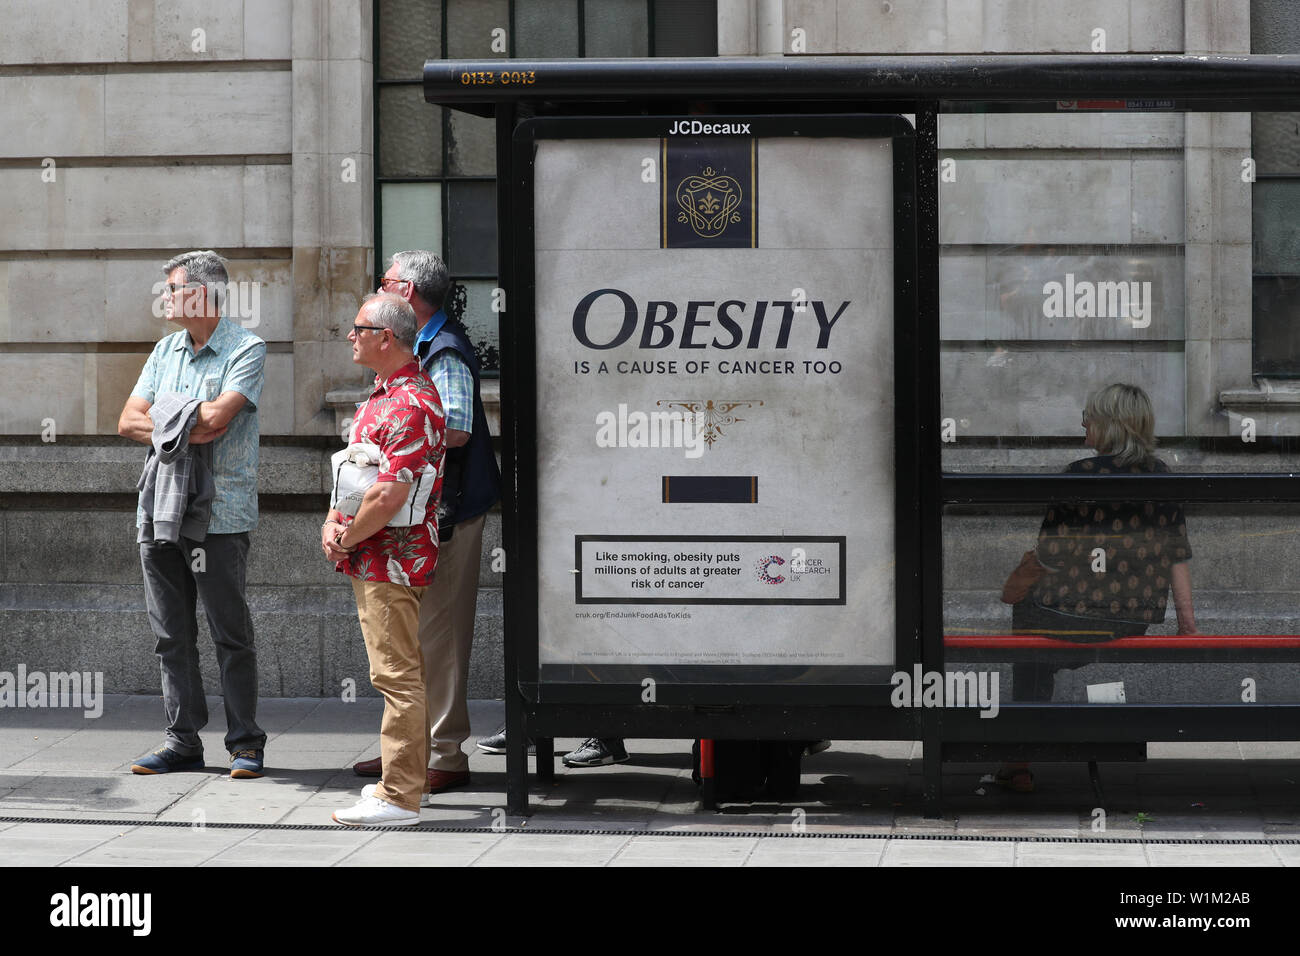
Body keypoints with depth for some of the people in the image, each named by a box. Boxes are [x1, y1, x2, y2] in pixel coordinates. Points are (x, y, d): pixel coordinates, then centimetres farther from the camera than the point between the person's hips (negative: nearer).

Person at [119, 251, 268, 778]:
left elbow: (217, 415, -19)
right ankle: (182, 741, 14)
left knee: (231, 632, -2)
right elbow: (129, 422, 8)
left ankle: (245, 744, 5)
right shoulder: (166, 351, 16)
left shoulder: (246, 349, -4)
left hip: (218, 513, -6)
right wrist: (185, 429, -9)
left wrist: (160, 416, -2)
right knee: (171, 635, 8)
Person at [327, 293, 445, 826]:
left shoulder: (410, 405, -20)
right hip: (373, 559, 11)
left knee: (397, 675, -8)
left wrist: (345, 538, -12)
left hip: (391, 559, -11)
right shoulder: (383, 395, 15)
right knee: (399, 671, 16)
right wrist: (333, 521, 2)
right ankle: (405, 778, 25)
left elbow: (389, 496, -26)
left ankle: (399, 798, -6)